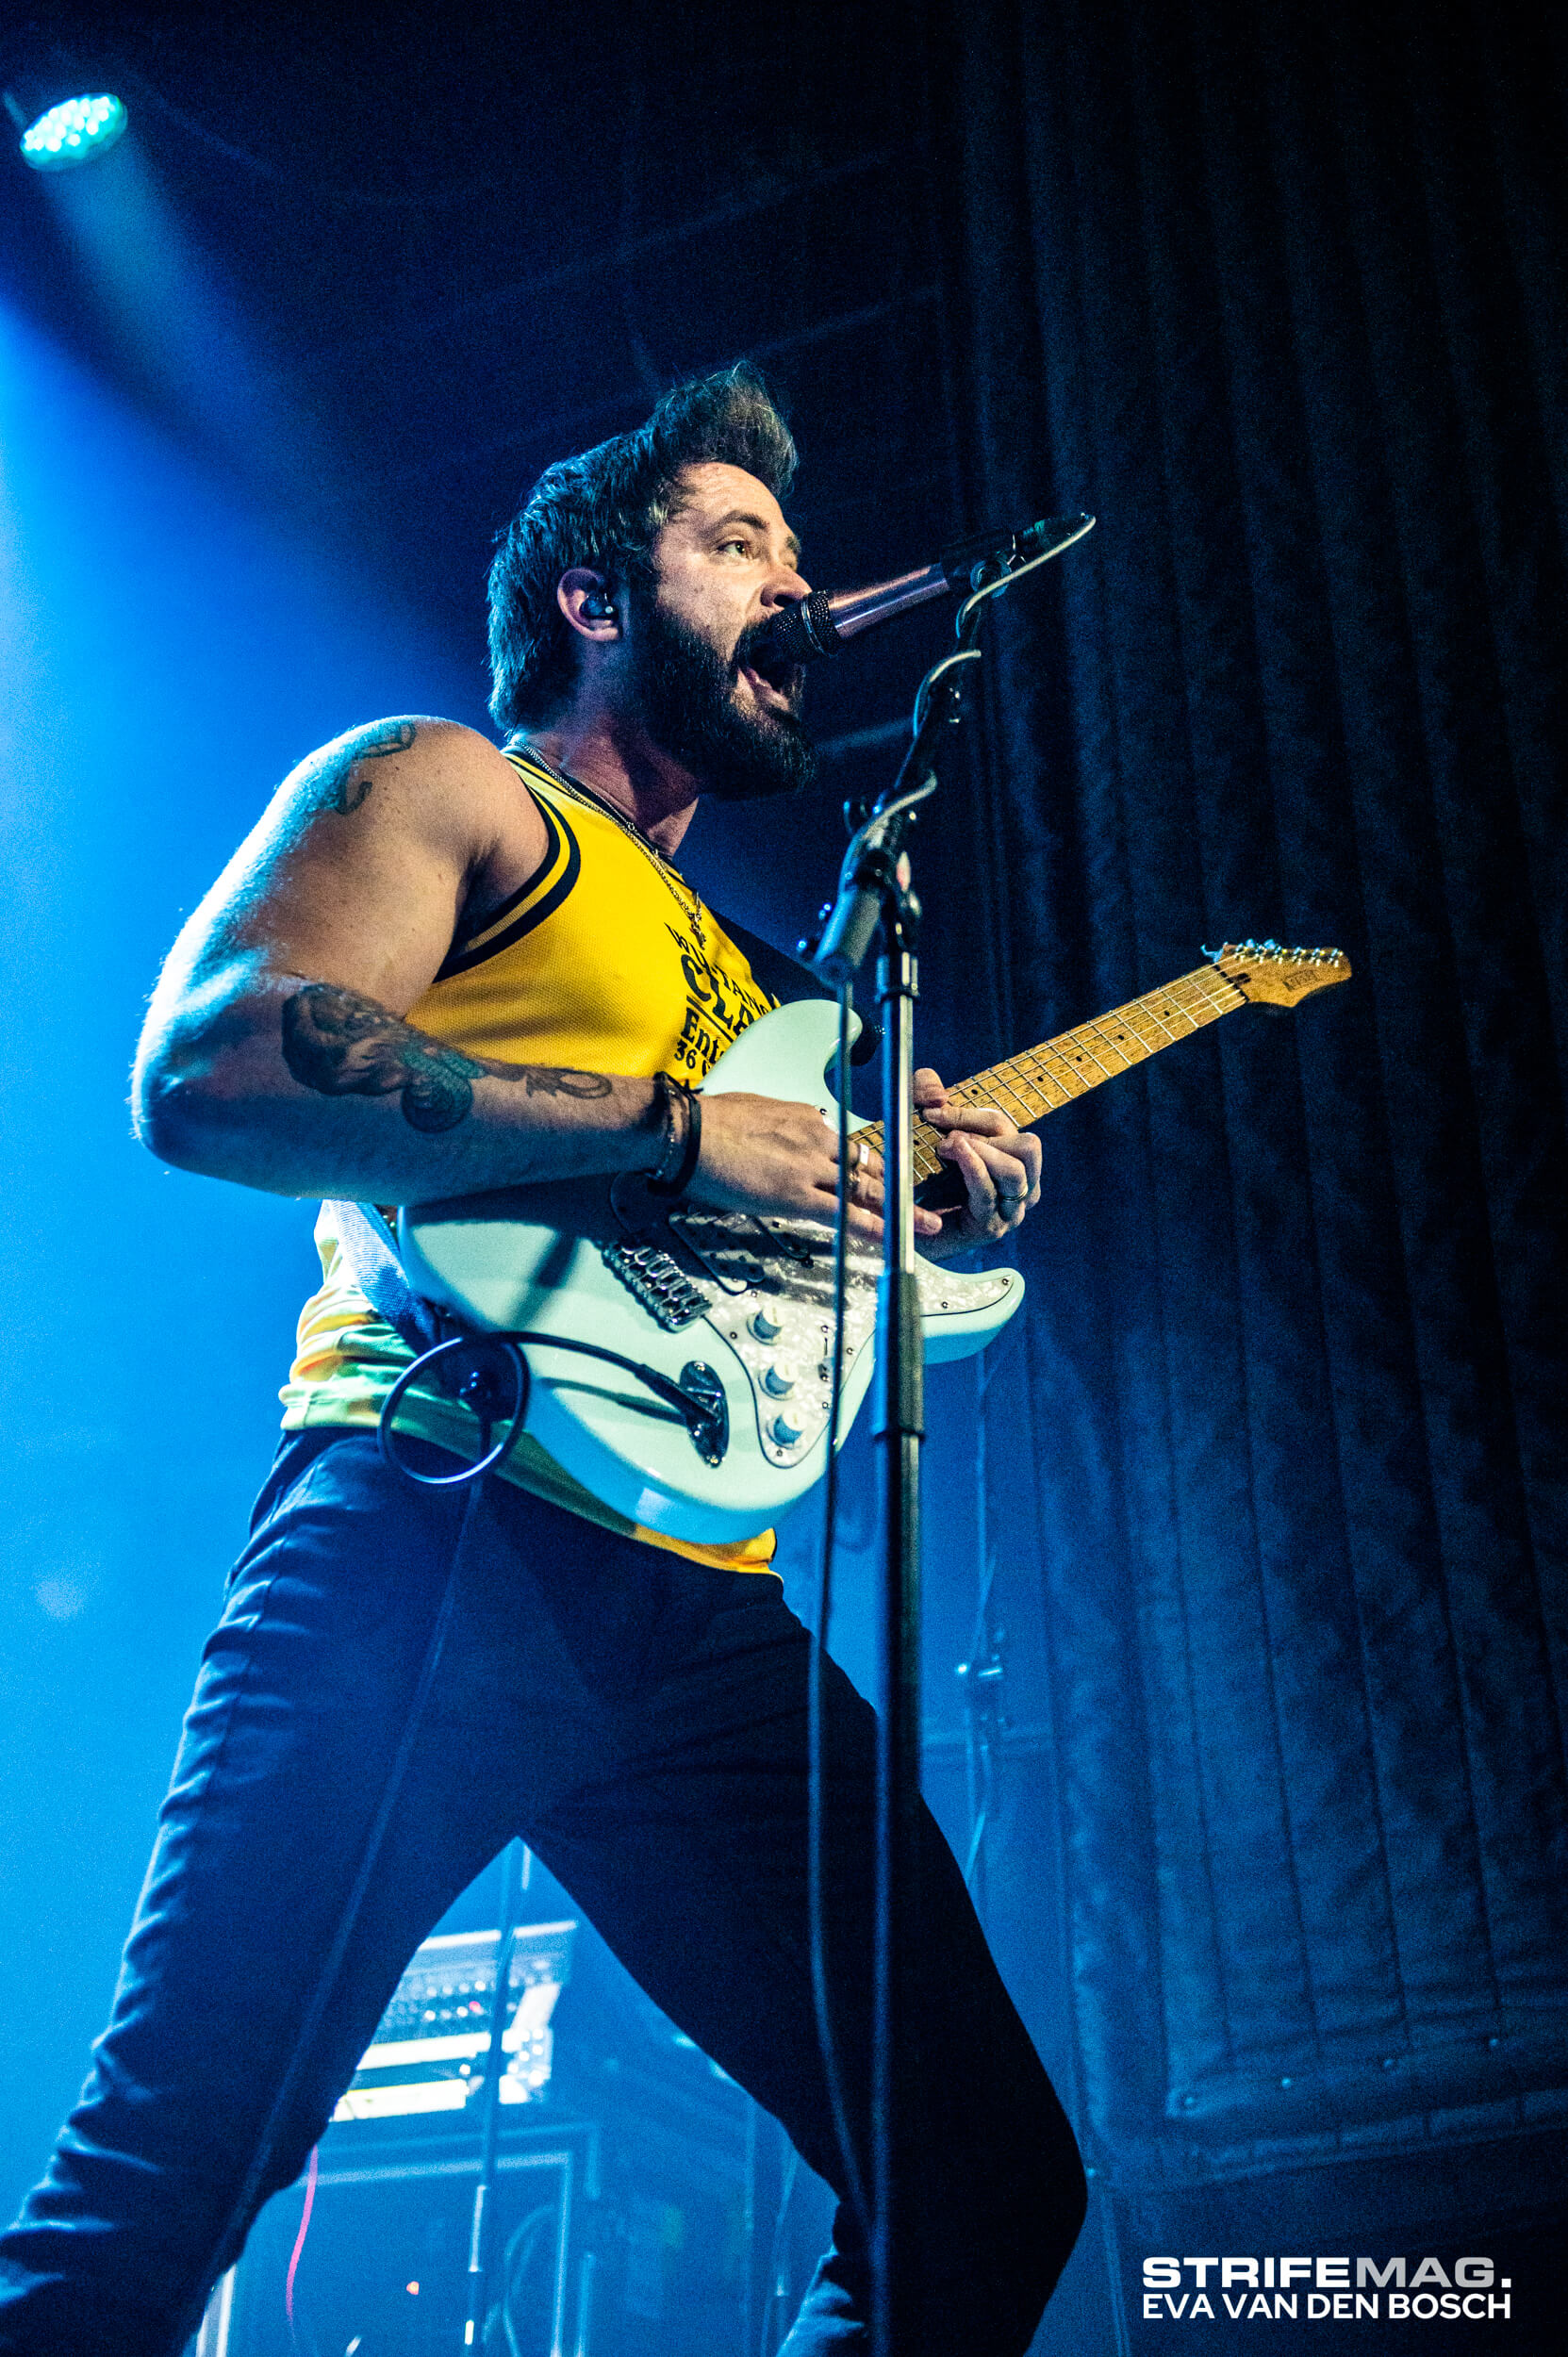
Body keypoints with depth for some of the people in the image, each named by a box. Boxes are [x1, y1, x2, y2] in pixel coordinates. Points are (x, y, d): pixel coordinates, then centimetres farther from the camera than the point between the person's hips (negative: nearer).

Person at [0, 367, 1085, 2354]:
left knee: (993, 2188, 4)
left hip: (704, 1598, 8)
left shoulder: (733, 970, 32)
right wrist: (674, 1131, -12)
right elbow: (207, 1070, -11)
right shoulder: (440, 788, 9)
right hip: (442, 1537, -7)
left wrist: (927, 1212, 13)